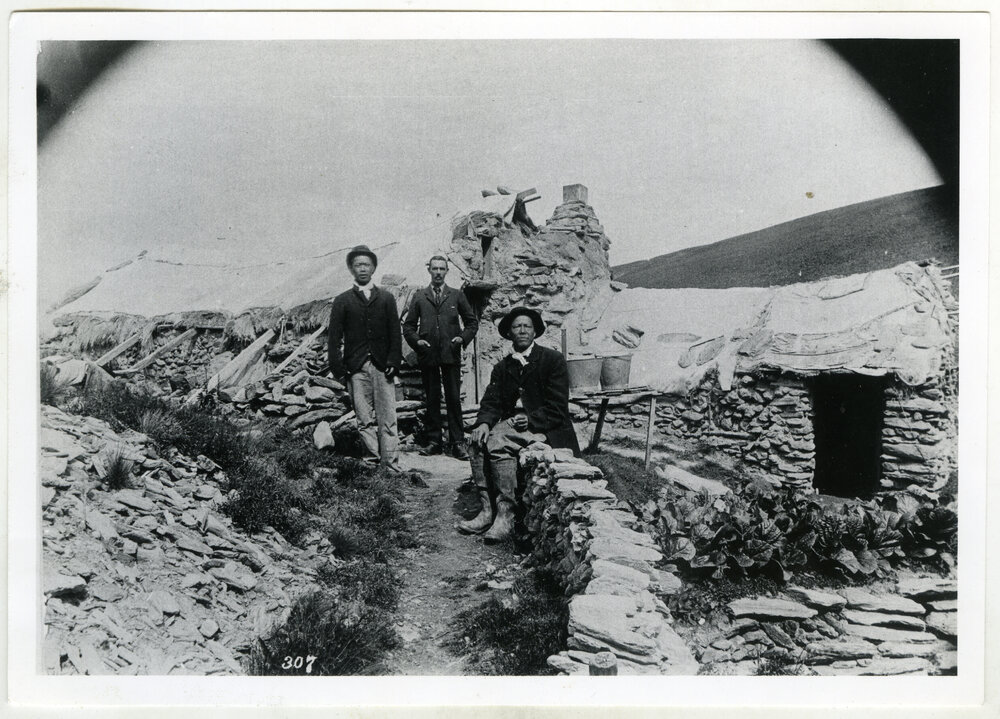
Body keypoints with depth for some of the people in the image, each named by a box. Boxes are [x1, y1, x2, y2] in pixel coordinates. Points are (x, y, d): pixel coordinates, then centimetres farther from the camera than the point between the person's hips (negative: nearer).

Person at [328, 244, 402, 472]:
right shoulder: (342, 301, 9)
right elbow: (334, 337, 6)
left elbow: (395, 334, 9)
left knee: (387, 421, -4)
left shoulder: (386, 298, 13)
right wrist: (338, 369, -4)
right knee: (365, 421, -1)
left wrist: (394, 362, -3)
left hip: (382, 367, 1)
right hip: (356, 369, 0)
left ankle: (391, 466, -3)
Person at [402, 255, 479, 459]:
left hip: (451, 354, -1)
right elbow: (408, 325, 13)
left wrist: (463, 338, -3)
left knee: (454, 399, -4)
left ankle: (457, 443, 0)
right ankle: (433, 441, 11)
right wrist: (416, 341, -3)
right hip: (427, 355, 1)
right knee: (431, 400, 5)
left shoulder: (457, 295, 11)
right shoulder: (419, 297, 12)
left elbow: (472, 321, 13)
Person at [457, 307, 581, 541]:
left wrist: (530, 420, -20)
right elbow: (491, 401, 7)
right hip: (512, 425, 6)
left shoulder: (553, 360, -1)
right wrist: (484, 423, -15)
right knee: (477, 440, -21)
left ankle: (505, 515, -27)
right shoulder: (502, 367, 16)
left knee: (498, 442, -30)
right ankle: (486, 509, -21)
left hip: (545, 428, -6)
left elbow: (557, 407, -7)